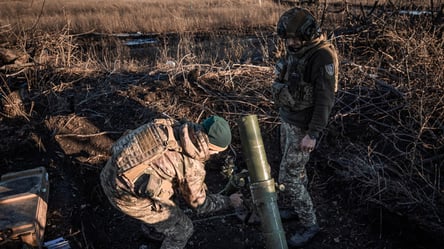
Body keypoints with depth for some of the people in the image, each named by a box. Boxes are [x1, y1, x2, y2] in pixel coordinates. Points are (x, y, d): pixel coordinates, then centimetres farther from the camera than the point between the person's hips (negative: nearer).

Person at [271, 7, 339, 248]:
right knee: (295, 167, 21)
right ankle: (299, 206, 41)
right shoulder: (295, 50, 3)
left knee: (288, 178, -3)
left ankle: (309, 223, 16)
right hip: (287, 119, 8)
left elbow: (325, 100, -23)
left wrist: (313, 134, -24)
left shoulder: (322, 57, -22)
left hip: (303, 126, -8)